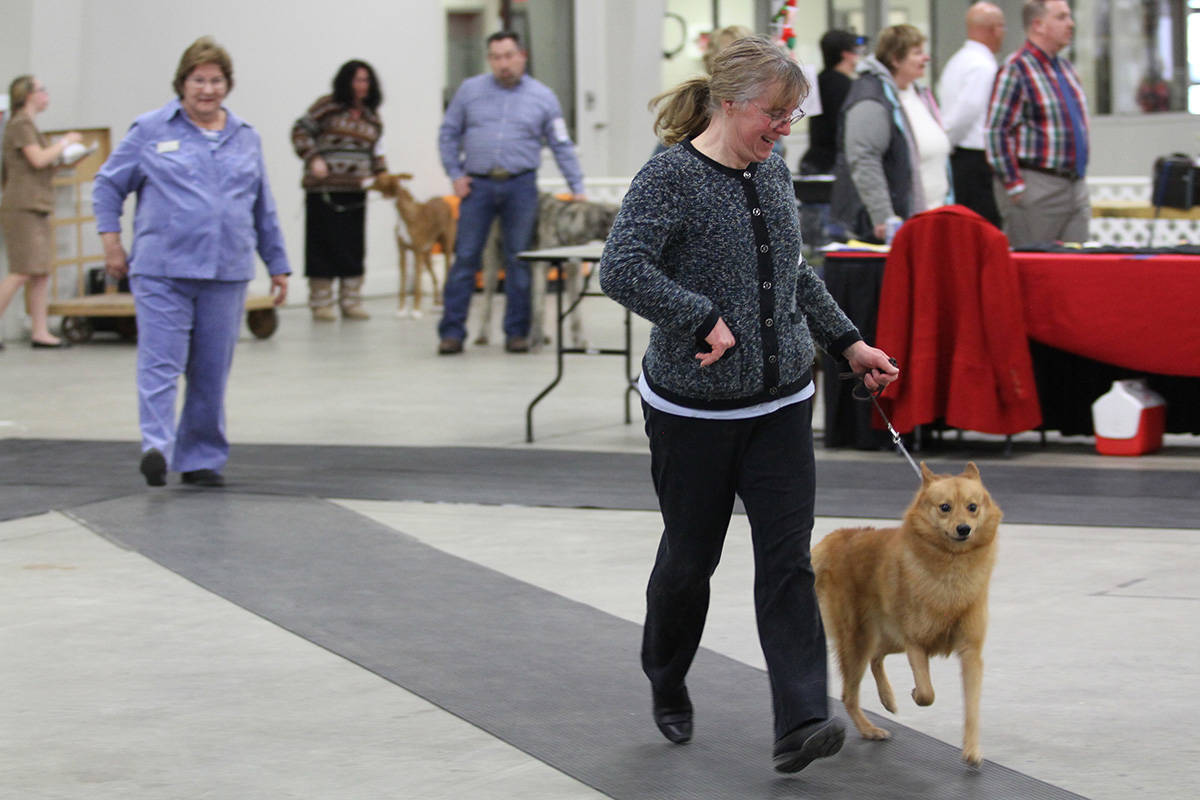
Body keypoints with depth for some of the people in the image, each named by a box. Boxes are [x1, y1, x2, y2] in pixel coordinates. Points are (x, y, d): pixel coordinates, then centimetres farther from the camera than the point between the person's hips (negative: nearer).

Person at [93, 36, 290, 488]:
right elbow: (108, 186, 9)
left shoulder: (245, 139, 14)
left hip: (227, 274, 3)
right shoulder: (151, 131, 4)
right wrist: (111, 242, 0)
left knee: (212, 371, 5)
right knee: (161, 363, -14)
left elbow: (265, 212, 21)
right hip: (162, 271, -3)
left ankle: (201, 458, 13)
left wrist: (278, 265, 21)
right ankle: (157, 446, -22)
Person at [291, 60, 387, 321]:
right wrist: (313, 158, -13)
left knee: (354, 246, 5)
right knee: (323, 244, -2)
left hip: (355, 191, 5)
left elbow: (376, 153, 20)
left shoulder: (372, 117, 14)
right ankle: (321, 304, 5)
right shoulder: (327, 106, -2)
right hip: (324, 190, -5)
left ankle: (351, 302, 13)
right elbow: (301, 131, -1)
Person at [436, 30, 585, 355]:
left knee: (519, 261, 2)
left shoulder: (542, 97, 6)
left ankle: (516, 332, 10)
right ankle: (452, 332, 0)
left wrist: (577, 189, 4)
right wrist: (455, 175, 4)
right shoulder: (470, 90, 7)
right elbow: (448, 134, 13)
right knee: (465, 258, -3)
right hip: (477, 185, 0)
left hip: (520, 186, 0)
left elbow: (562, 146, 8)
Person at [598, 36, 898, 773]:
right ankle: (667, 684, 38)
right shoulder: (671, 179, -15)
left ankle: (802, 724, -10)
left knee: (788, 559, -5)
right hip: (693, 410, -5)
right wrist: (706, 319, -26)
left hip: (779, 405, 5)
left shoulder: (774, 173, 6)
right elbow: (621, 270, -27)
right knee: (691, 555, 11)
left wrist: (848, 342, 17)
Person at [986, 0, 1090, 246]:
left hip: (1076, 186, 8)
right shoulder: (1016, 70, -10)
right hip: (1037, 187, -8)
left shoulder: (1065, 68, 16)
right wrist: (1015, 187, -16)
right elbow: (996, 132, -14)